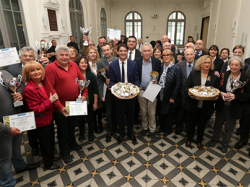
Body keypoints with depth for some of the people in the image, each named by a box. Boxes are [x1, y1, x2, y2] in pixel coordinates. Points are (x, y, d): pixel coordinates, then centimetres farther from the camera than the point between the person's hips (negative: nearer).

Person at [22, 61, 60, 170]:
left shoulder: (43, 83, 1)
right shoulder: (29, 89, -24)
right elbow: (35, 110, -24)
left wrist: (54, 97, 0)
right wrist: (50, 100, -25)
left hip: (49, 118, 7)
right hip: (40, 122, -7)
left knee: (51, 140, 24)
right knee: (45, 143, 13)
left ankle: (51, 156, 48)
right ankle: (48, 163, 35)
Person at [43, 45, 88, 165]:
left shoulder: (73, 65, 3)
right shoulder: (50, 68, -14)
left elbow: (82, 80, 7)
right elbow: (49, 89, -19)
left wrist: (84, 94, -3)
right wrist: (59, 106, -21)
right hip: (60, 107, -5)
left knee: (72, 126, 24)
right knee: (63, 130, 13)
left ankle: (72, 143, 49)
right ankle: (65, 152, 33)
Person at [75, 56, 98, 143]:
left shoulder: (91, 75, -6)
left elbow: (95, 90, -5)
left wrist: (95, 103, -7)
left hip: (89, 102, 0)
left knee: (90, 118, 12)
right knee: (80, 119, 16)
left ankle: (91, 134, 33)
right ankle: (81, 134, 38)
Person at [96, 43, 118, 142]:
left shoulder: (117, 60, 0)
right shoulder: (100, 62, -5)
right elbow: (99, 79, -5)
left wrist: (111, 79, -11)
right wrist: (101, 94, -8)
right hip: (108, 90, -2)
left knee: (116, 110, 14)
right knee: (109, 112, 6)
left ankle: (114, 126, 38)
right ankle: (109, 131, 25)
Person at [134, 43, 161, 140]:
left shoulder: (157, 62, -2)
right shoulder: (136, 61, -1)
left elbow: (160, 75, 3)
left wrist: (156, 81, -15)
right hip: (141, 90, 1)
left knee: (152, 113, 7)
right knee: (143, 112, 15)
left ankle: (152, 130, 26)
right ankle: (145, 128, 34)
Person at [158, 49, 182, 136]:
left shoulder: (176, 68, -11)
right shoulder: (161, 66, 4)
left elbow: (178, 84, -12)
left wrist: (173, 97, -13)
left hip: (169, 96, -4)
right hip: (160, 95, 4)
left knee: (168, 113, 11)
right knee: (161, 112, 16)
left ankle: (167, 129, 33)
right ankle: (162, 127, 39)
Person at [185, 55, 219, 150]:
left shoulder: (214, 76, -2)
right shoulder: (193, 73, -4)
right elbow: (187, 86, -2)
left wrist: (216, 97, -18)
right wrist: (189, 92, -23)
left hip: (206, 106, 1)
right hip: (193, 105, 0)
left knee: (202, 124, 17)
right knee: (191, 123, 15)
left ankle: (199, 141, 41)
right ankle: (189, 138, 41)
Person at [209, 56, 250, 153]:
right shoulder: (224, 75, -5)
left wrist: (235, 96, -23)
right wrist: (221, 93, -16)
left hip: (234, 108, -2)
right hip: (222, 105, 2)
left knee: (229, 127, 15)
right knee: (218, 123, 20)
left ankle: (225, 144, 38)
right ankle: (214, 139, 43)